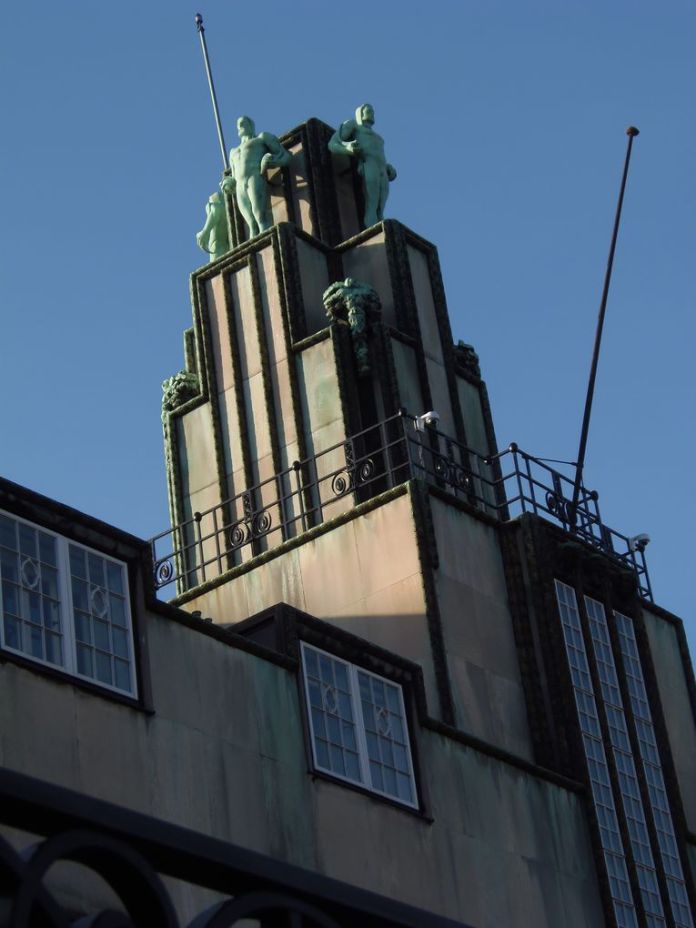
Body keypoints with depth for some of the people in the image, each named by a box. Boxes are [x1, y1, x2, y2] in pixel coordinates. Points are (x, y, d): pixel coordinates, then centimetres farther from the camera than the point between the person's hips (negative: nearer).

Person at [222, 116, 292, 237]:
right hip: (241, 188, 5)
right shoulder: (234, 152, 37)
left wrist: (272, 161, -14)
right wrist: (229, 185, 8)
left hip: (257, 179, -5)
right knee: (252, 225, -15)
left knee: (261, 218, -26)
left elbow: (285, 155, 8)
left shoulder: (263, 137, 21)